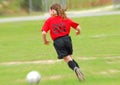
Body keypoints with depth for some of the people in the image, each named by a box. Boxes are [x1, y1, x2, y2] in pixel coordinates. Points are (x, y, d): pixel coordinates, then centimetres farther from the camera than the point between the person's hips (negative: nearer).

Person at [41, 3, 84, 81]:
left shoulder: (49, 20, 5)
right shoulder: (66, 19, 12)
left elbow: (44, 33, -5)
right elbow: (78, 27, 7)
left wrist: (45, 41, 14)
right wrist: (78, 32, 31)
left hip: (57, 42, -3)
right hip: (67, 39, 3)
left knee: (67, 59, 0)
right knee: (70, 56, 19)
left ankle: (75, 69, -27)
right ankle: (78, 70, 2)